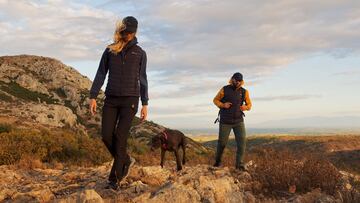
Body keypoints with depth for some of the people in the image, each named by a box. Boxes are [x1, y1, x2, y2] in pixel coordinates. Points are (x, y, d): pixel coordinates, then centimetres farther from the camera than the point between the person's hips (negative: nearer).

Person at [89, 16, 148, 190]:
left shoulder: (140, 53, 7)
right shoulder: (110, 50, 9)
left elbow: (142, 79, 8)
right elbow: (101, 74, 8)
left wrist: (145, 104, 4)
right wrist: (93, 96, -2)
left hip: (129, 100, -2)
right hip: (111, 99, 3)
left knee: (120, 137, -9)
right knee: (106, 136, -3)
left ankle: (115, 179, -2)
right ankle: (126, 160, 23)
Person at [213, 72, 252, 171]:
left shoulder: (244, 92, -1)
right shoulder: (224, 89, -7)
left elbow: (249, 105, 10)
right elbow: (215, 100, 3)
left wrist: (245, 107, -14)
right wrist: (223, 105, -17)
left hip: (238, 121, 2)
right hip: (225, 121, -2)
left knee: (242, 141, -13)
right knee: (222, 142, 6)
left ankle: (240, 164, -5)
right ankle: (218, 161, 31)